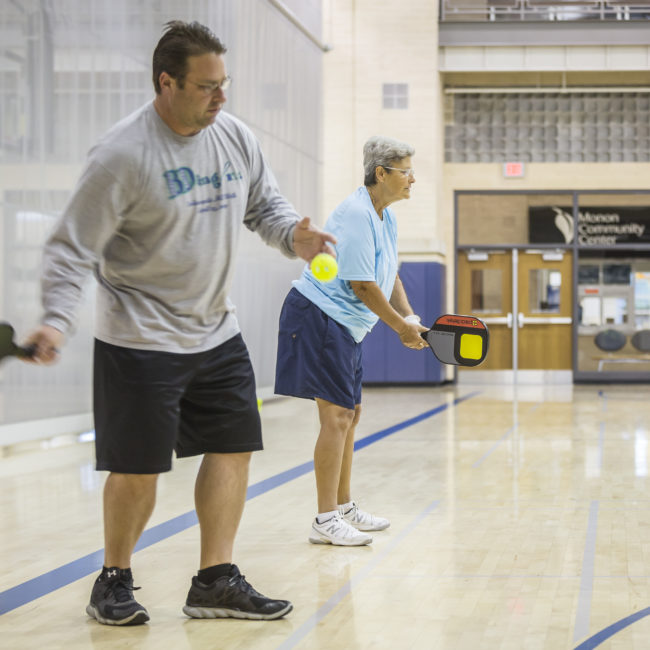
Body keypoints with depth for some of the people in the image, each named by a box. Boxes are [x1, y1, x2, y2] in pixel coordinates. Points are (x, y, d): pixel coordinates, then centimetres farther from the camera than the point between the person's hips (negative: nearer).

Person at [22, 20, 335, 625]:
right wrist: (56, 319, -27)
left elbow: (265, 204, 15)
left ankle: (215, 581, 19)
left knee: (233, 449, 7)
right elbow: (73, 246, -16)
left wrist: (292, 235, -7)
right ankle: (113, 581, 21)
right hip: (139, 342, -7)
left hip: (217, 334, 7)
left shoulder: (235, 137, 2)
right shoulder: (121, 155, -18)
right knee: (137, 471, -2)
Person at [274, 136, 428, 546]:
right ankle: (326, 521, -8)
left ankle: (344, 507, 27)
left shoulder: (385, 216, 12)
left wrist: (408, 317, 4)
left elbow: (388, 275, 19)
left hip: (345, 327, 11)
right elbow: (361, 285, -21)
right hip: (318, 317, -11)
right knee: (336, 416, -12)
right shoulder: (355, 215, -20)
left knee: (350, 414, 15)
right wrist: (401, 327, -12)